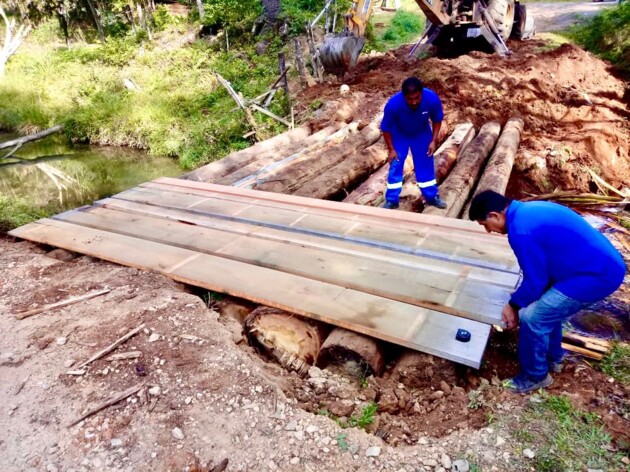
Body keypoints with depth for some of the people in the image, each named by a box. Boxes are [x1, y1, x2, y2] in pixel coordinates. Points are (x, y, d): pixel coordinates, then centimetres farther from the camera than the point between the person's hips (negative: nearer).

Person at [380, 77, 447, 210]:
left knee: (426, 165, 9)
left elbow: (437, 119, -11)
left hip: (422, 134, 2)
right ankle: (391, 200, 13)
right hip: (399, 135, -1)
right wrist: (391, 149, -16)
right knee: (395, 166, -1)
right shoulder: (393, 104, -37)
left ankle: (432, 196, 26)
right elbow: (386, 128, -20)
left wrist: (433, 141, -14)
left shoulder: (432, 99, -32)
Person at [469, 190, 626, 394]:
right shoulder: (528, 210, 9)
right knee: (548, 306, 23)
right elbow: (540, 270, 18)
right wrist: (519, 302, 20)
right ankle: (552, 358, 42)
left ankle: (535, 375, 18)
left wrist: (514, 305, 3)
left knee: (533, 317, -3)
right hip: (603, 263, 10)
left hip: (596, 275, -10)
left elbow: (535, 281, -14)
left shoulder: (521, 230, -23)